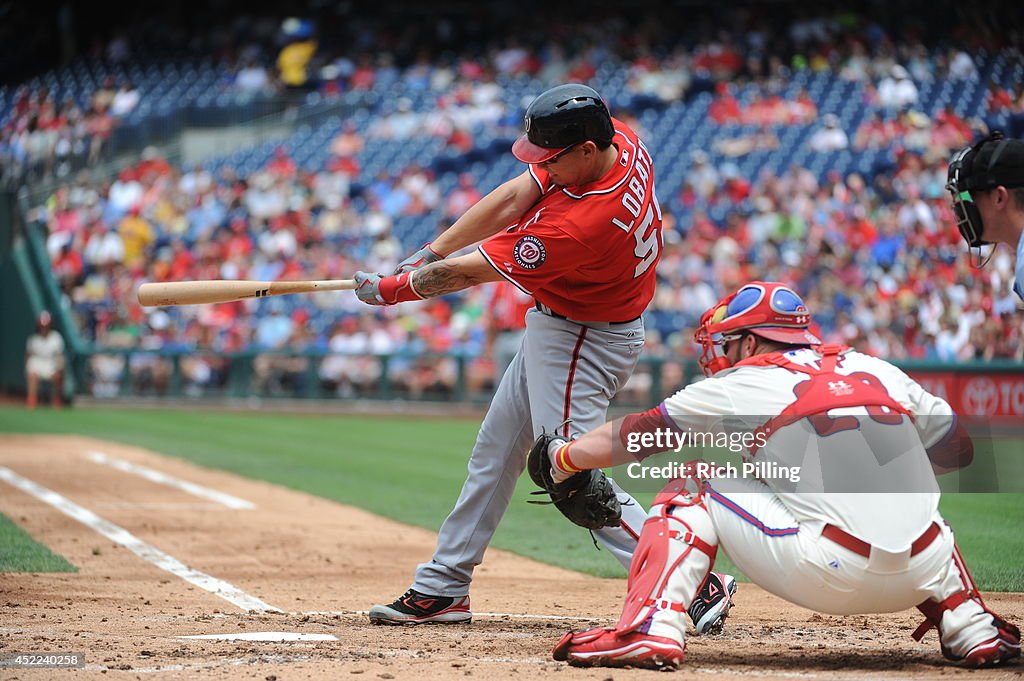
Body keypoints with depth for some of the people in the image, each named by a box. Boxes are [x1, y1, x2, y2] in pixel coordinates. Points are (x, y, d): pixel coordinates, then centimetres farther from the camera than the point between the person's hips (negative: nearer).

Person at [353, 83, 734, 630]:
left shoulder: (583, 223, -35)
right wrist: (429, 254, -5)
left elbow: (472, 272, -24)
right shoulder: (622, 142, -11)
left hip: (582, 345, -10)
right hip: (554, 330, 10)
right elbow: (514, 197, -3)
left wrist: (391, 290, -10)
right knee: (494, 453, 17)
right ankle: (443, 589, 28)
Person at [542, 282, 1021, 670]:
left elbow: (635, 437, 22)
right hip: (920, 578, 5)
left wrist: (564, 456, 39)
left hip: (827, 577, -4)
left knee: (696, 485, 13)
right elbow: (959, 450, 26)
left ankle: (652, 627, -5)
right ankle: (973, 630, 22)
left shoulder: (741, 385, 10)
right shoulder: (877, 370, 19)